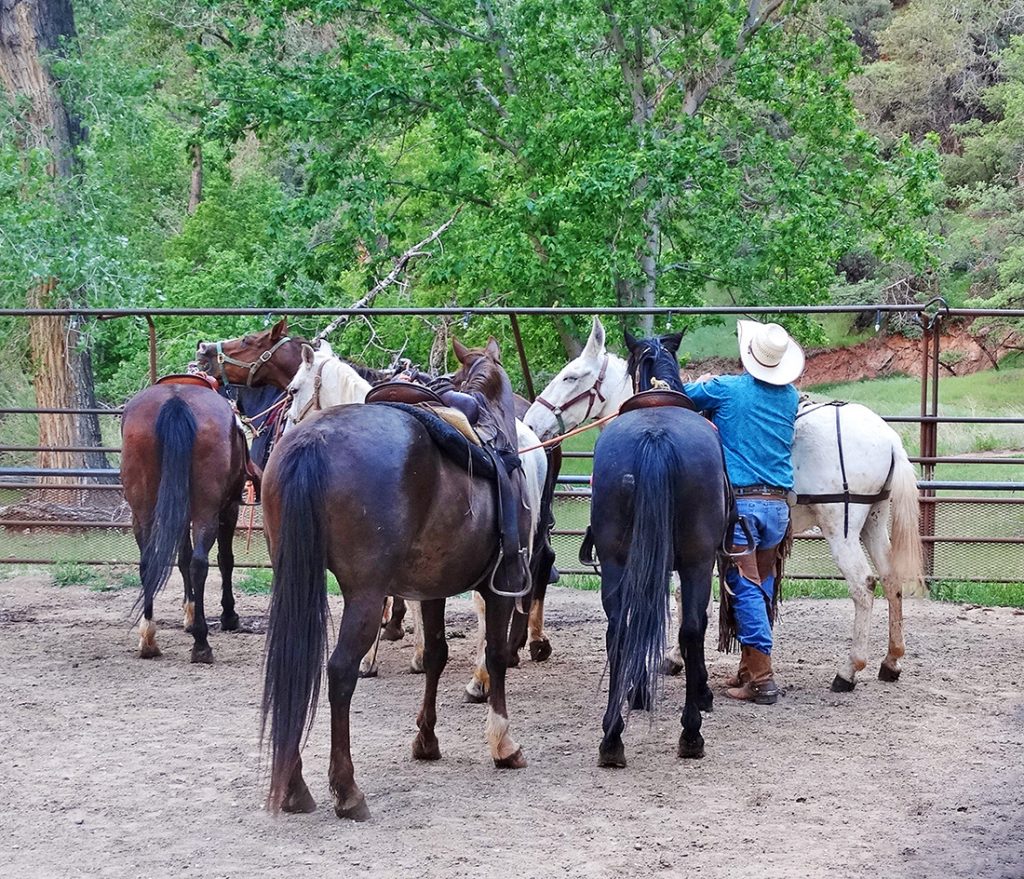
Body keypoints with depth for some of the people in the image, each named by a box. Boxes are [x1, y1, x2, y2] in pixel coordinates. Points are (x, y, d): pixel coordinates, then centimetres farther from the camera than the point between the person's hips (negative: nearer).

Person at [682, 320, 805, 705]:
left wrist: (704, 383, 31)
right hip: (778, 503, 5)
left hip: (738, 501, -5)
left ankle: (761, 679, -9)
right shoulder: (790, 398, 8)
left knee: (745, 589, -5)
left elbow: (684, 396, 9)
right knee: (763, 587, 15)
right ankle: (749, 668, 21)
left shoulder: (727, 390, -5)